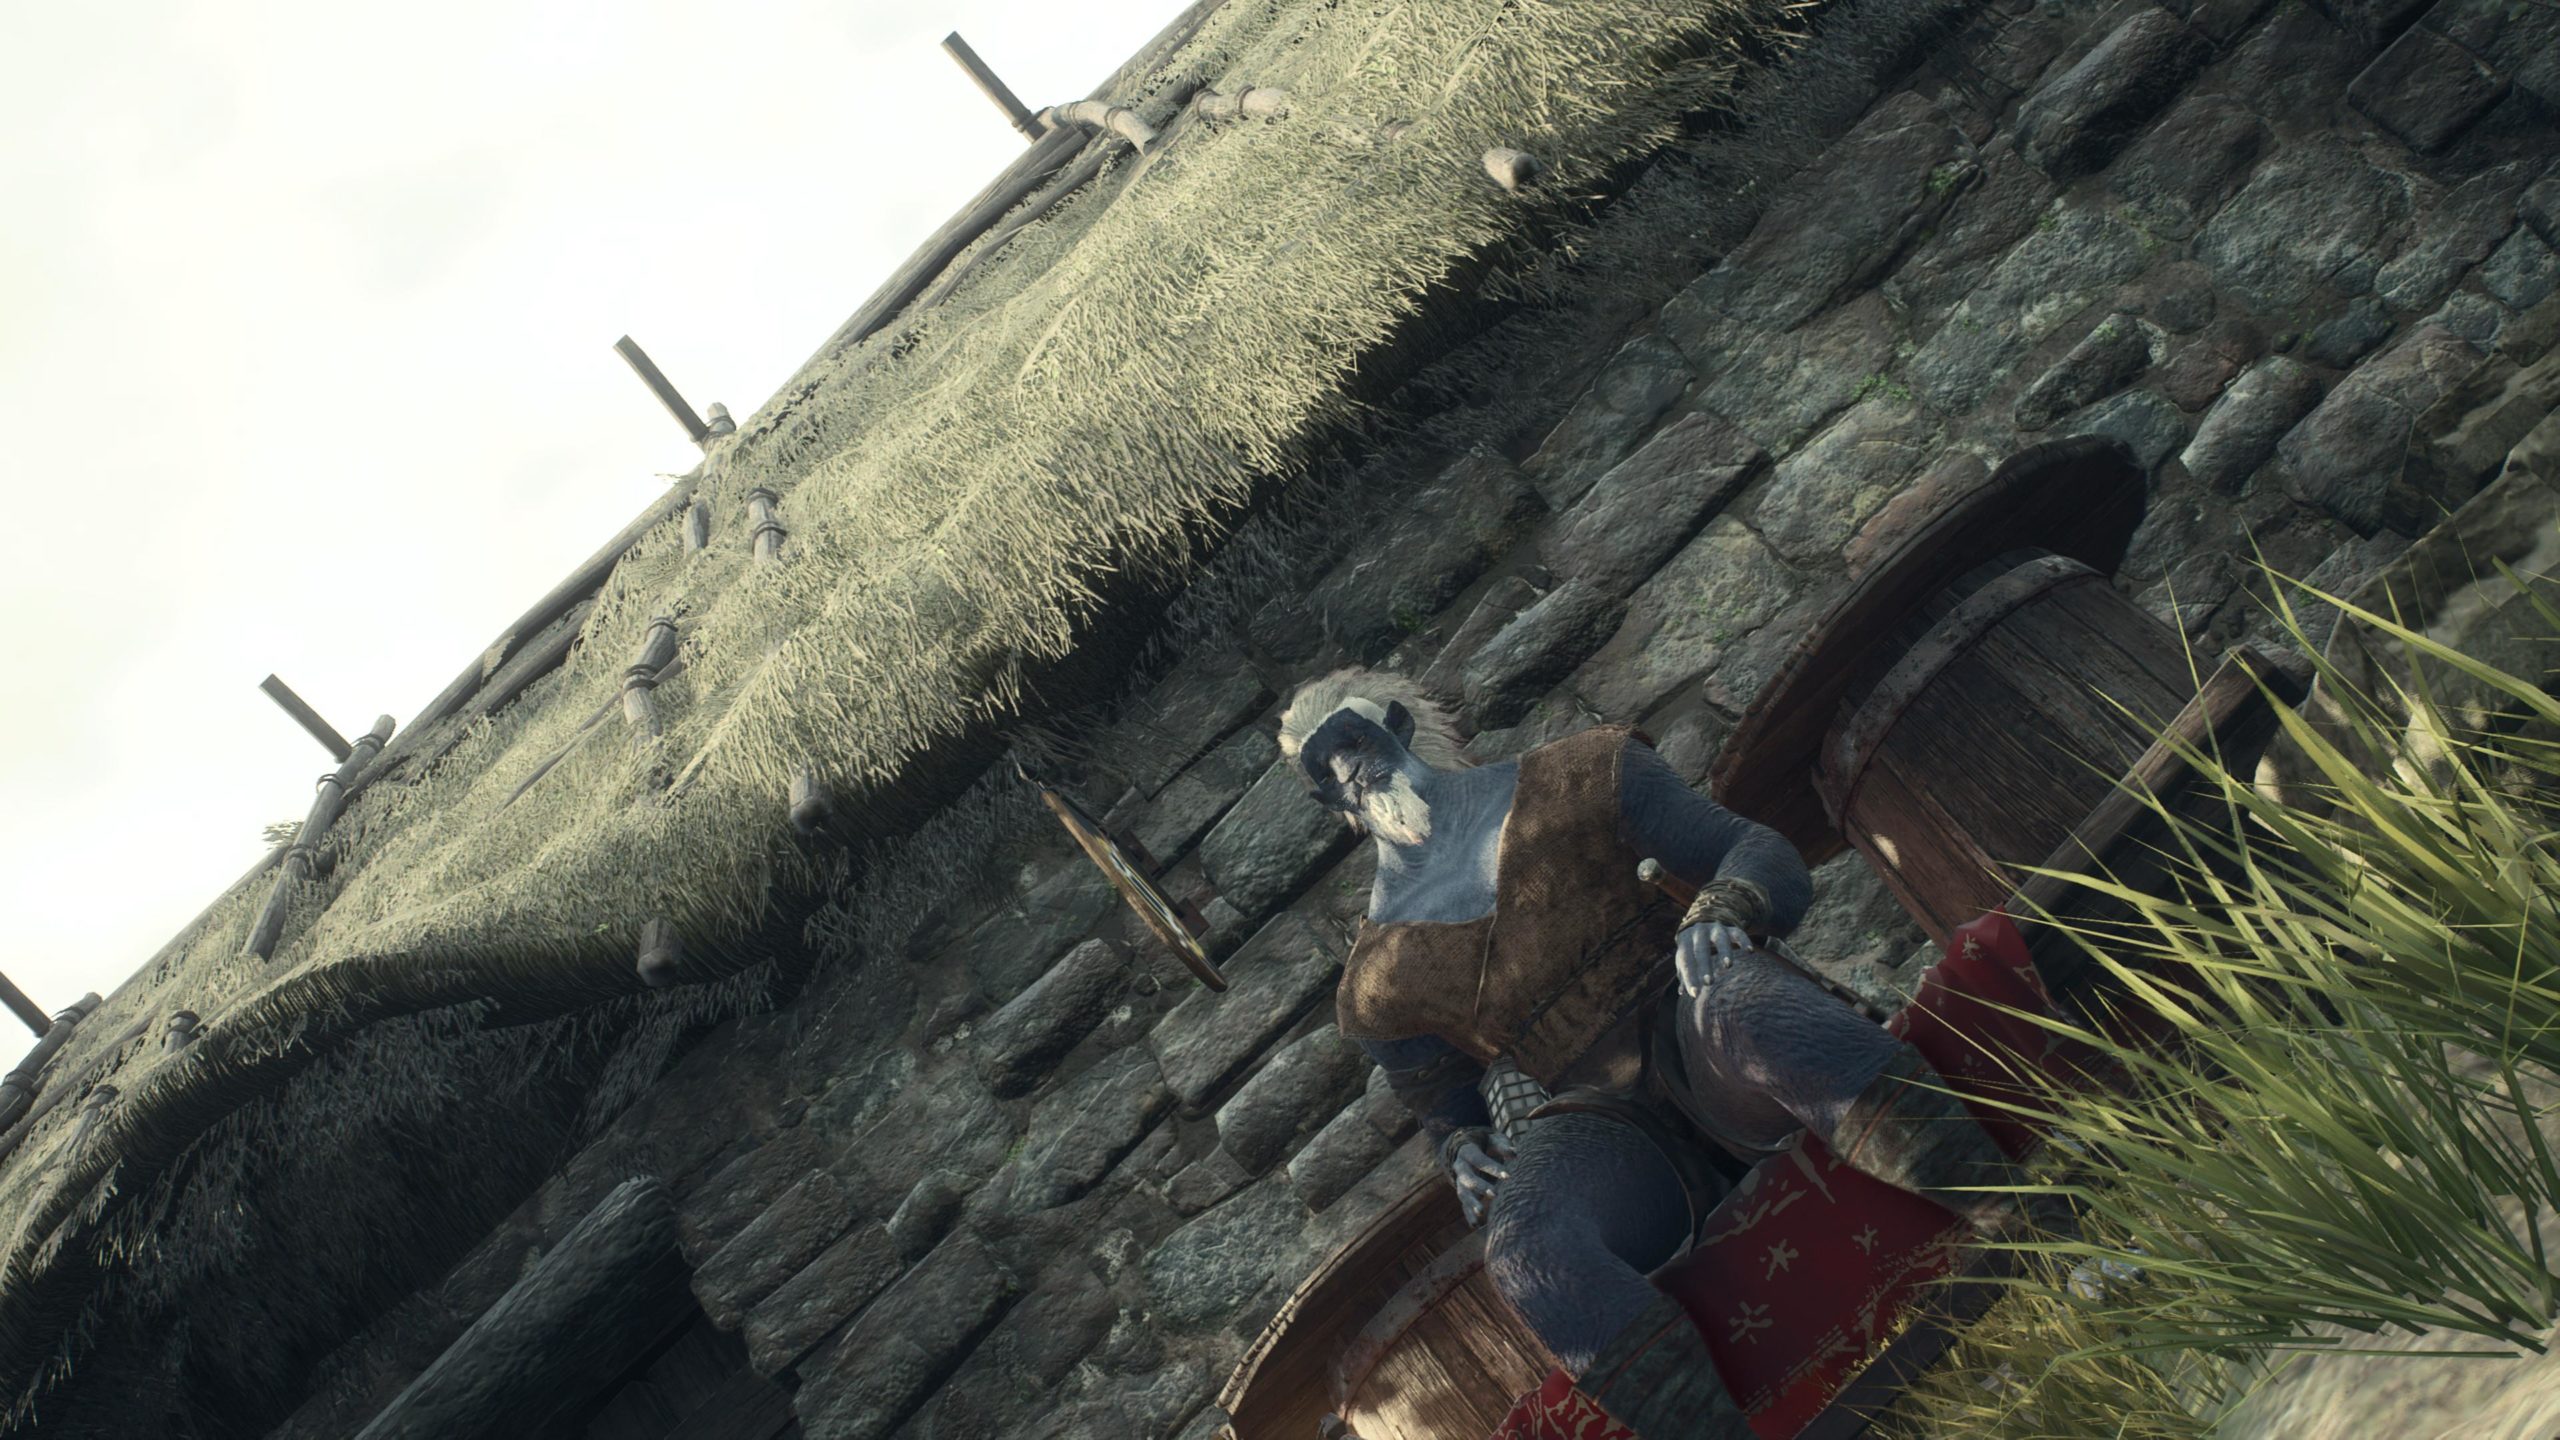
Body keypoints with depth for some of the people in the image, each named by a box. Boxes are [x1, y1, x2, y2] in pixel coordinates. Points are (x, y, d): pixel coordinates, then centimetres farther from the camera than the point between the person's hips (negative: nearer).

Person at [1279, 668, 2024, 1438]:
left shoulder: (1580, 780, 13)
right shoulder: (1379, 989, 17)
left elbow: (1765, 857, 7)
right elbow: (1447, 1111, 26)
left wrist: (1721, 908, -17)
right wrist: (1464, 1152, 1)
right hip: (1609, 1131, 1)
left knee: (1739, 1003, -38)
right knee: (1522, 1237, -34)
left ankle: (2025, 1232, -43)